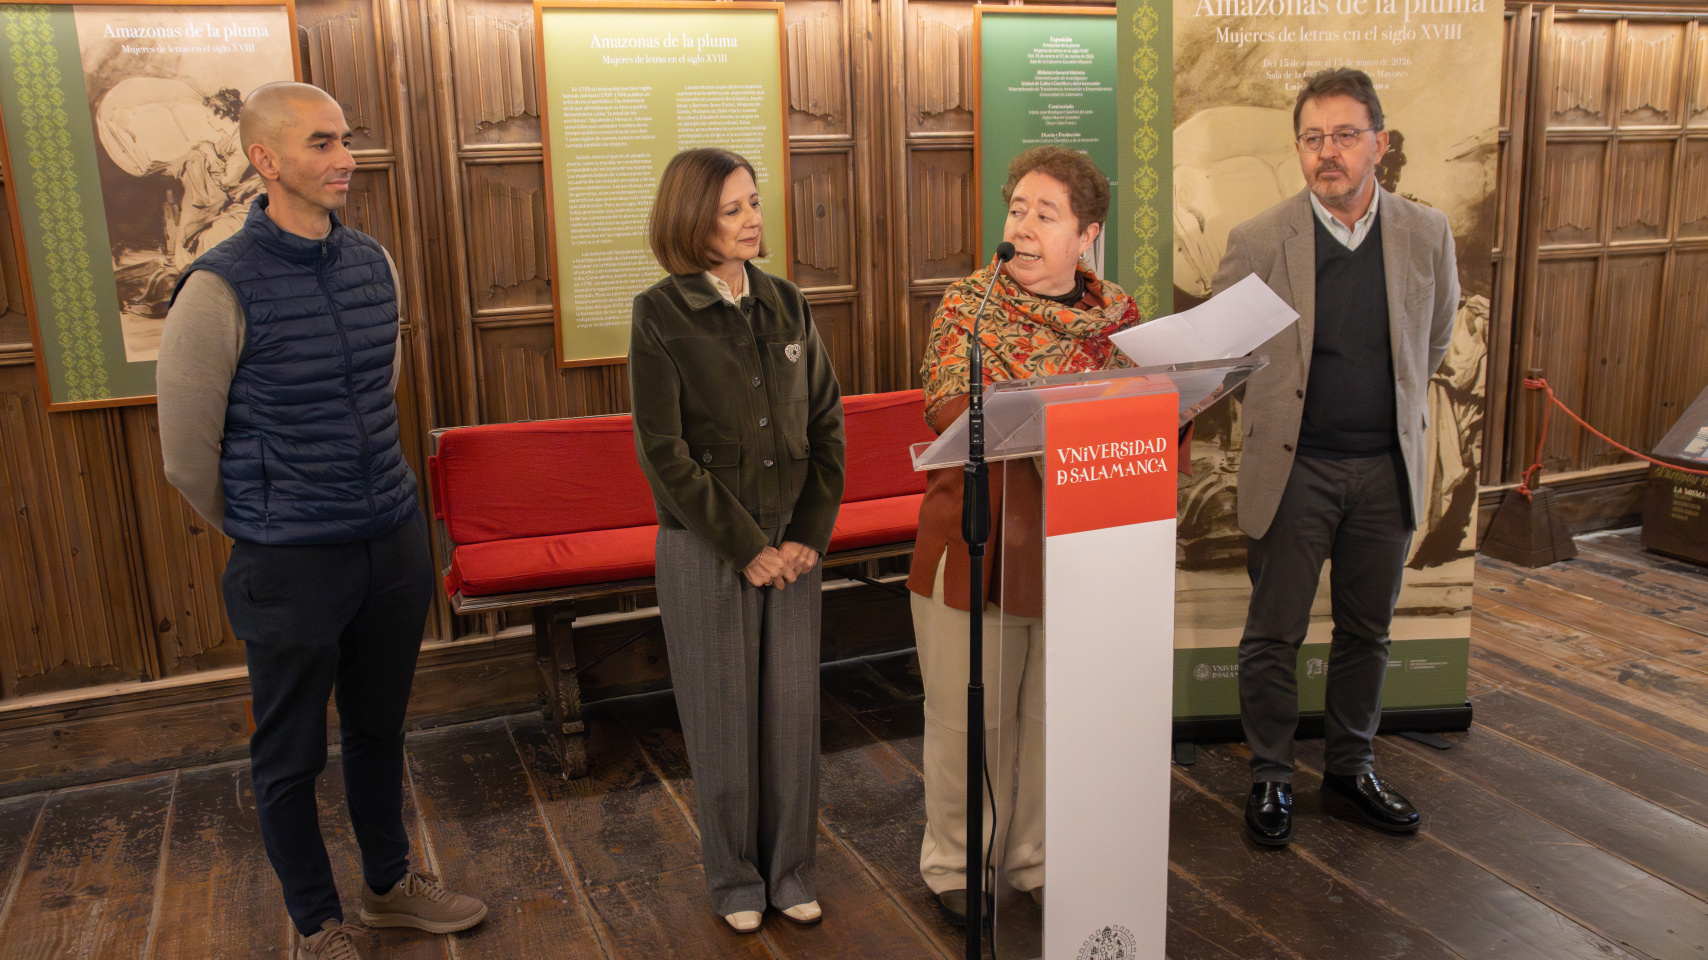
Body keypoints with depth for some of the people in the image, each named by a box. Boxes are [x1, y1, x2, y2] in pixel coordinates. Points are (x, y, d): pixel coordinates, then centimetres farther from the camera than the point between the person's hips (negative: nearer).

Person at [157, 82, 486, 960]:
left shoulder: (373, 264, 2)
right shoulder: (221, 289, -16)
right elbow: (187, 453, -8)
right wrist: (260, 531, 6)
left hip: (394, 544, 5)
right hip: (291, 566, -5)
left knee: (379, 727, 21)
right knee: (290, 755, 12)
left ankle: (390, 884, 41)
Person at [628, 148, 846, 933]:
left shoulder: (786, 304, 4)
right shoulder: (659, 315, -9)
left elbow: (827, 425, 6)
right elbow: (664, 452, -13)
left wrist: (810, 536, -3)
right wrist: (746, 547, -13)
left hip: (792, 543, 4)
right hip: (704, 546, -4)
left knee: (793, 710, 10)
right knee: (724, 717, 8)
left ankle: (790, 871, 28)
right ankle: (734, 878, 28)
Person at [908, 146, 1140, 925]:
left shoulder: (1120, 313, 5)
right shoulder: (967, 301, -3)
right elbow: (946, 405, -17)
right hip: (975, 543, -2)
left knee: (1057, 715, 15)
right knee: (967, 717, 10)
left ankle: (1040, 860, 35)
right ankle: (953, 863, 31)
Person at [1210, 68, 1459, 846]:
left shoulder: (1426, 236, -1)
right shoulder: (1258, 241, -10)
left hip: (1386, 468, 3)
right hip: (1292, 468, -3)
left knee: (1366, 631, 15)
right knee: (1273, 635, 5)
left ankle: (1351, 767, 34)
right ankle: (1270, 777, 24)